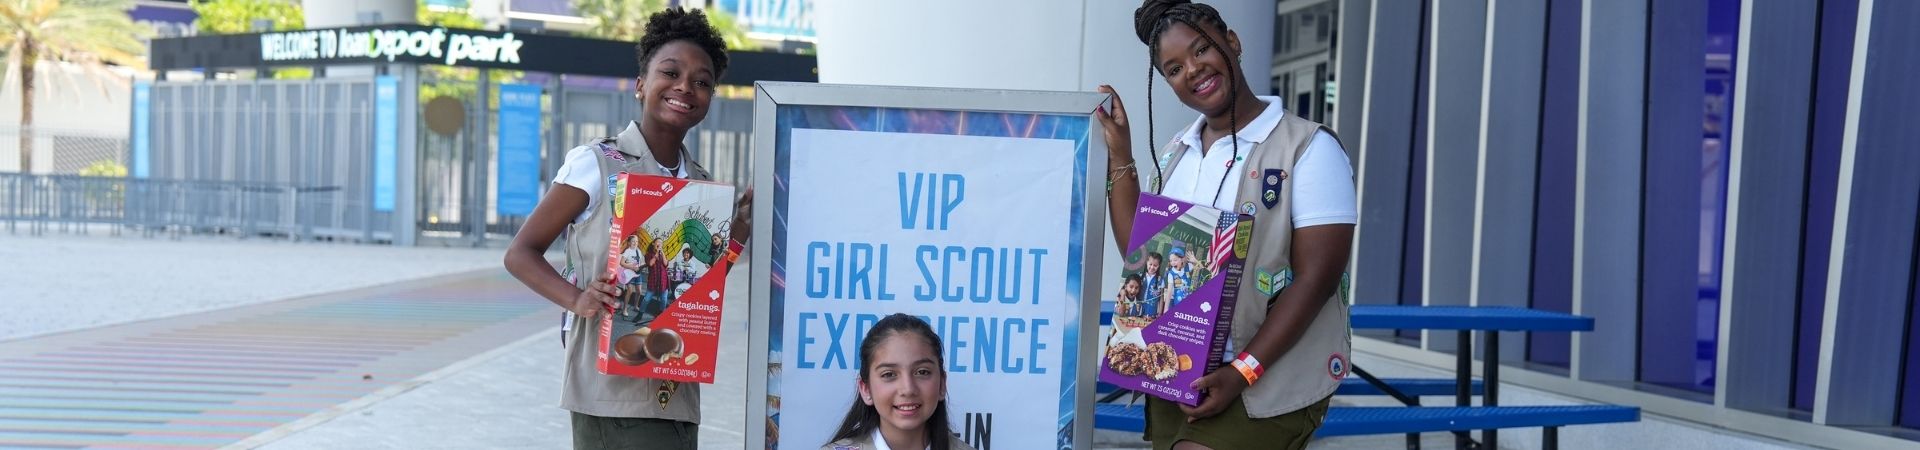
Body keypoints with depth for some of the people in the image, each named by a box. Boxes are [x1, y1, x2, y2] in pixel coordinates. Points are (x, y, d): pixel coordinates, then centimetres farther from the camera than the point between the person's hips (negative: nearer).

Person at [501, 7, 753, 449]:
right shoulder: (596, 163, -6)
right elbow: (521, 253, -3)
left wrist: (737, 234, 0)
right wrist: (576, 299, -21)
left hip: (677, 394, 6)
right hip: (612, 389, -6)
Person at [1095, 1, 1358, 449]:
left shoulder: (1308, 147, -9)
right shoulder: (1174, 155, 11)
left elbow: (1315, 278, -14)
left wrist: (1243, 373, -20)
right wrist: (1119, 154, 2)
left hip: (1268, 387, -6)